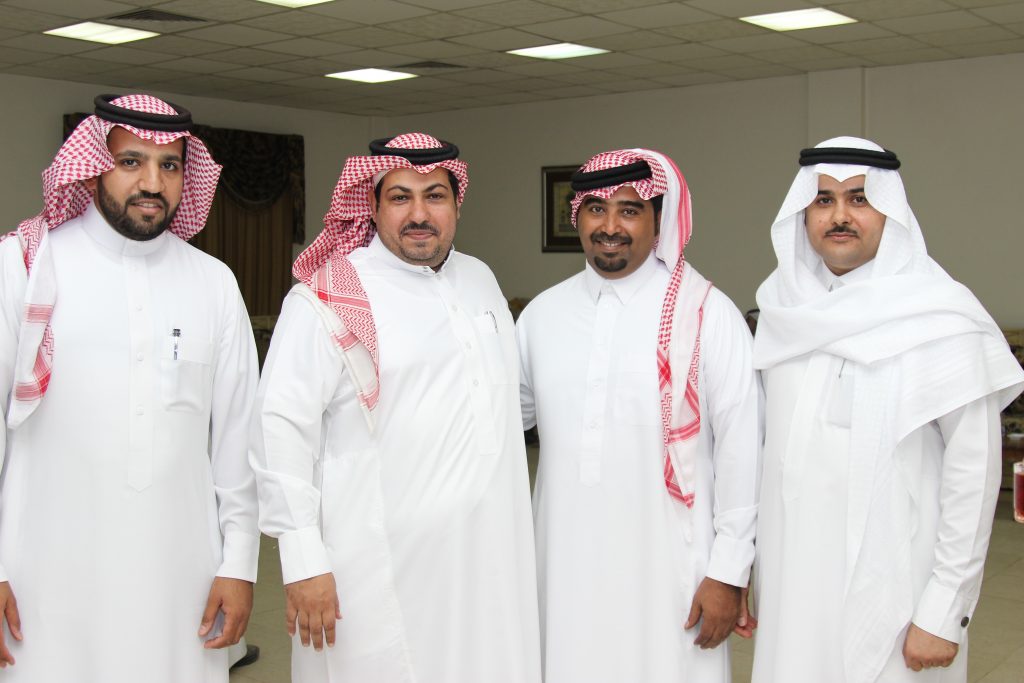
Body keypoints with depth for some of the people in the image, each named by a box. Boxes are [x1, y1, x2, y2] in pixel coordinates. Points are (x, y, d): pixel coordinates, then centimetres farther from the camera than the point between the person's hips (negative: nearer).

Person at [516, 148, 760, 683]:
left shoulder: (709, 315, -8)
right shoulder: (543, 312, 5)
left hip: (669, 570, -3)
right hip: (568, 564, 4)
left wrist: (728, 572, -7)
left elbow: (740, 451, -7)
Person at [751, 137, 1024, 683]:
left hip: (887, 591, -5)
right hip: (791, 586, 5)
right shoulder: (786, 311, 4)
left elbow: (973, 476, -11)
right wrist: (744, 567, 10)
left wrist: (943, 613, -11)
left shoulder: (942, 320, -12)